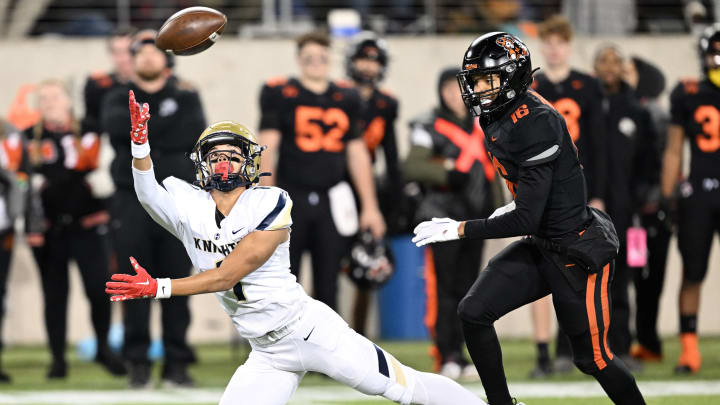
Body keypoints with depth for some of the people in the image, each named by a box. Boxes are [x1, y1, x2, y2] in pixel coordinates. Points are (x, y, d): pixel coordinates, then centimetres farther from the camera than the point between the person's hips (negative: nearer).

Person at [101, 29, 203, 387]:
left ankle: (177, 362, 5)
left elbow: (194, 133, -7)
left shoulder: (185, 96, 11)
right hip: (132, 200, 0)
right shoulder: (119, 99, 12)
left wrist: (143, 131, -9)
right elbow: (117, 126, -9)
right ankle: (138, 363, 1)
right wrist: (164, 124, -10)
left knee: (176, 283, -1)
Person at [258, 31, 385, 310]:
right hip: (292, 198, -3)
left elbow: (357, 153, 15)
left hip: (333, 201, 3)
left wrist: (369, 206, 14)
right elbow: (268, 148, -3)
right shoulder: (280, 94, 0)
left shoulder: (345, 99, 11)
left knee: (327, 285, 5)